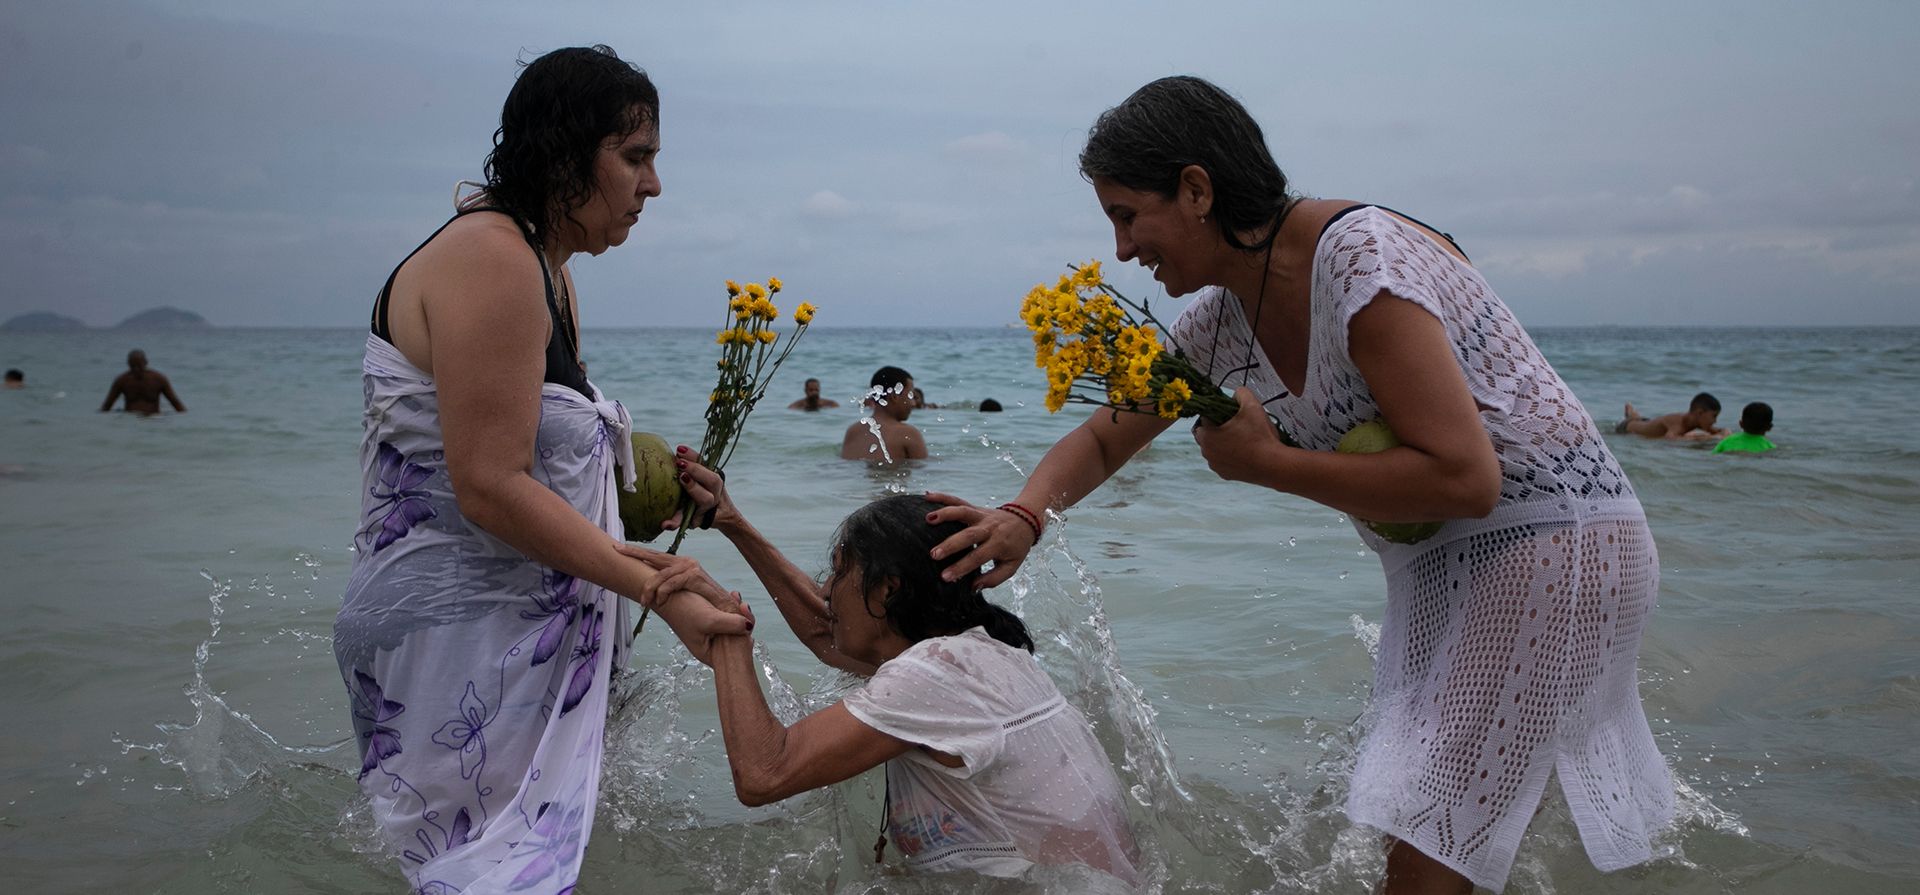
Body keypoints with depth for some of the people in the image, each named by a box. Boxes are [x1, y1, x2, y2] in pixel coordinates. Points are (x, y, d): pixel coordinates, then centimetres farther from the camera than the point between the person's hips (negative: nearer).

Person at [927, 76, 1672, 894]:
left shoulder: (1359, 260, -25)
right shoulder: (1224, 318, 2)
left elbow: (1464, 479, -29)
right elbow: (1104, 438, 11)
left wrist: (1266, 464, -21)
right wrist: (1024, 516, -10)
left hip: (1551, 547, -9)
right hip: (1441, 567, 9)